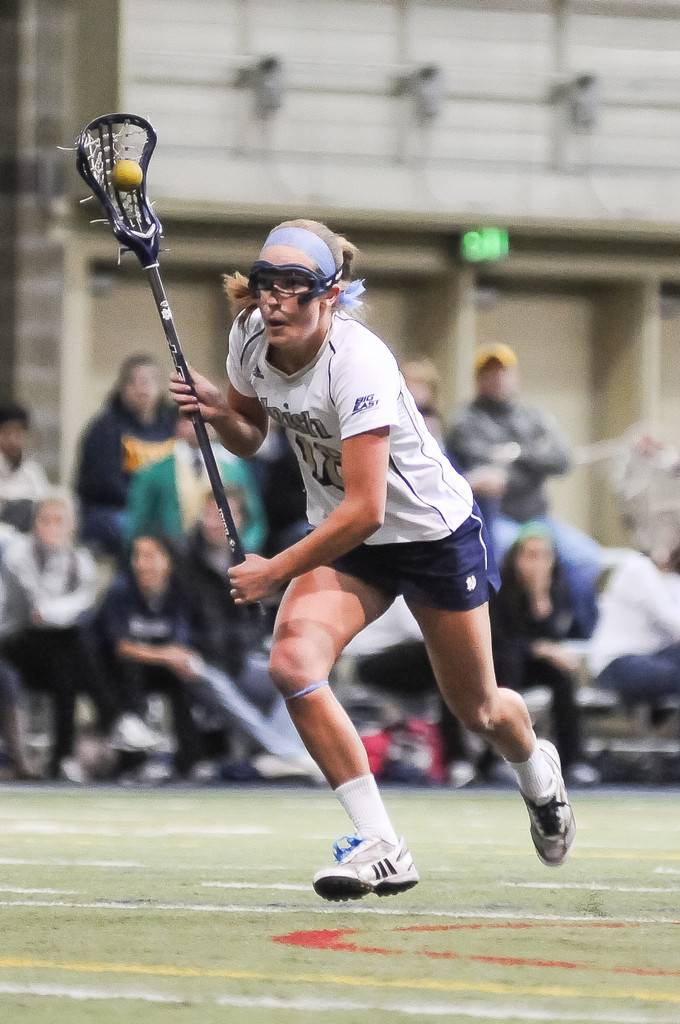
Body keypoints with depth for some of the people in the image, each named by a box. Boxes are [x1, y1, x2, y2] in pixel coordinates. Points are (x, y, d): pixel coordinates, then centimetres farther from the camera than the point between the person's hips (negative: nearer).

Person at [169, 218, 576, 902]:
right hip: (345, 538, 5)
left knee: (477, 711, 12)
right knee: (291, 662, -24)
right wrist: (219, 413, -16)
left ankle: (537, 769, 51)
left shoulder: (358, 362, -33)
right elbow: (250, 437, 6)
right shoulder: (250, 337, -13)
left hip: (434, 530, -5)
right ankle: (380, 847, -18)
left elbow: (365, 509, -34)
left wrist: (276, 571, -27)